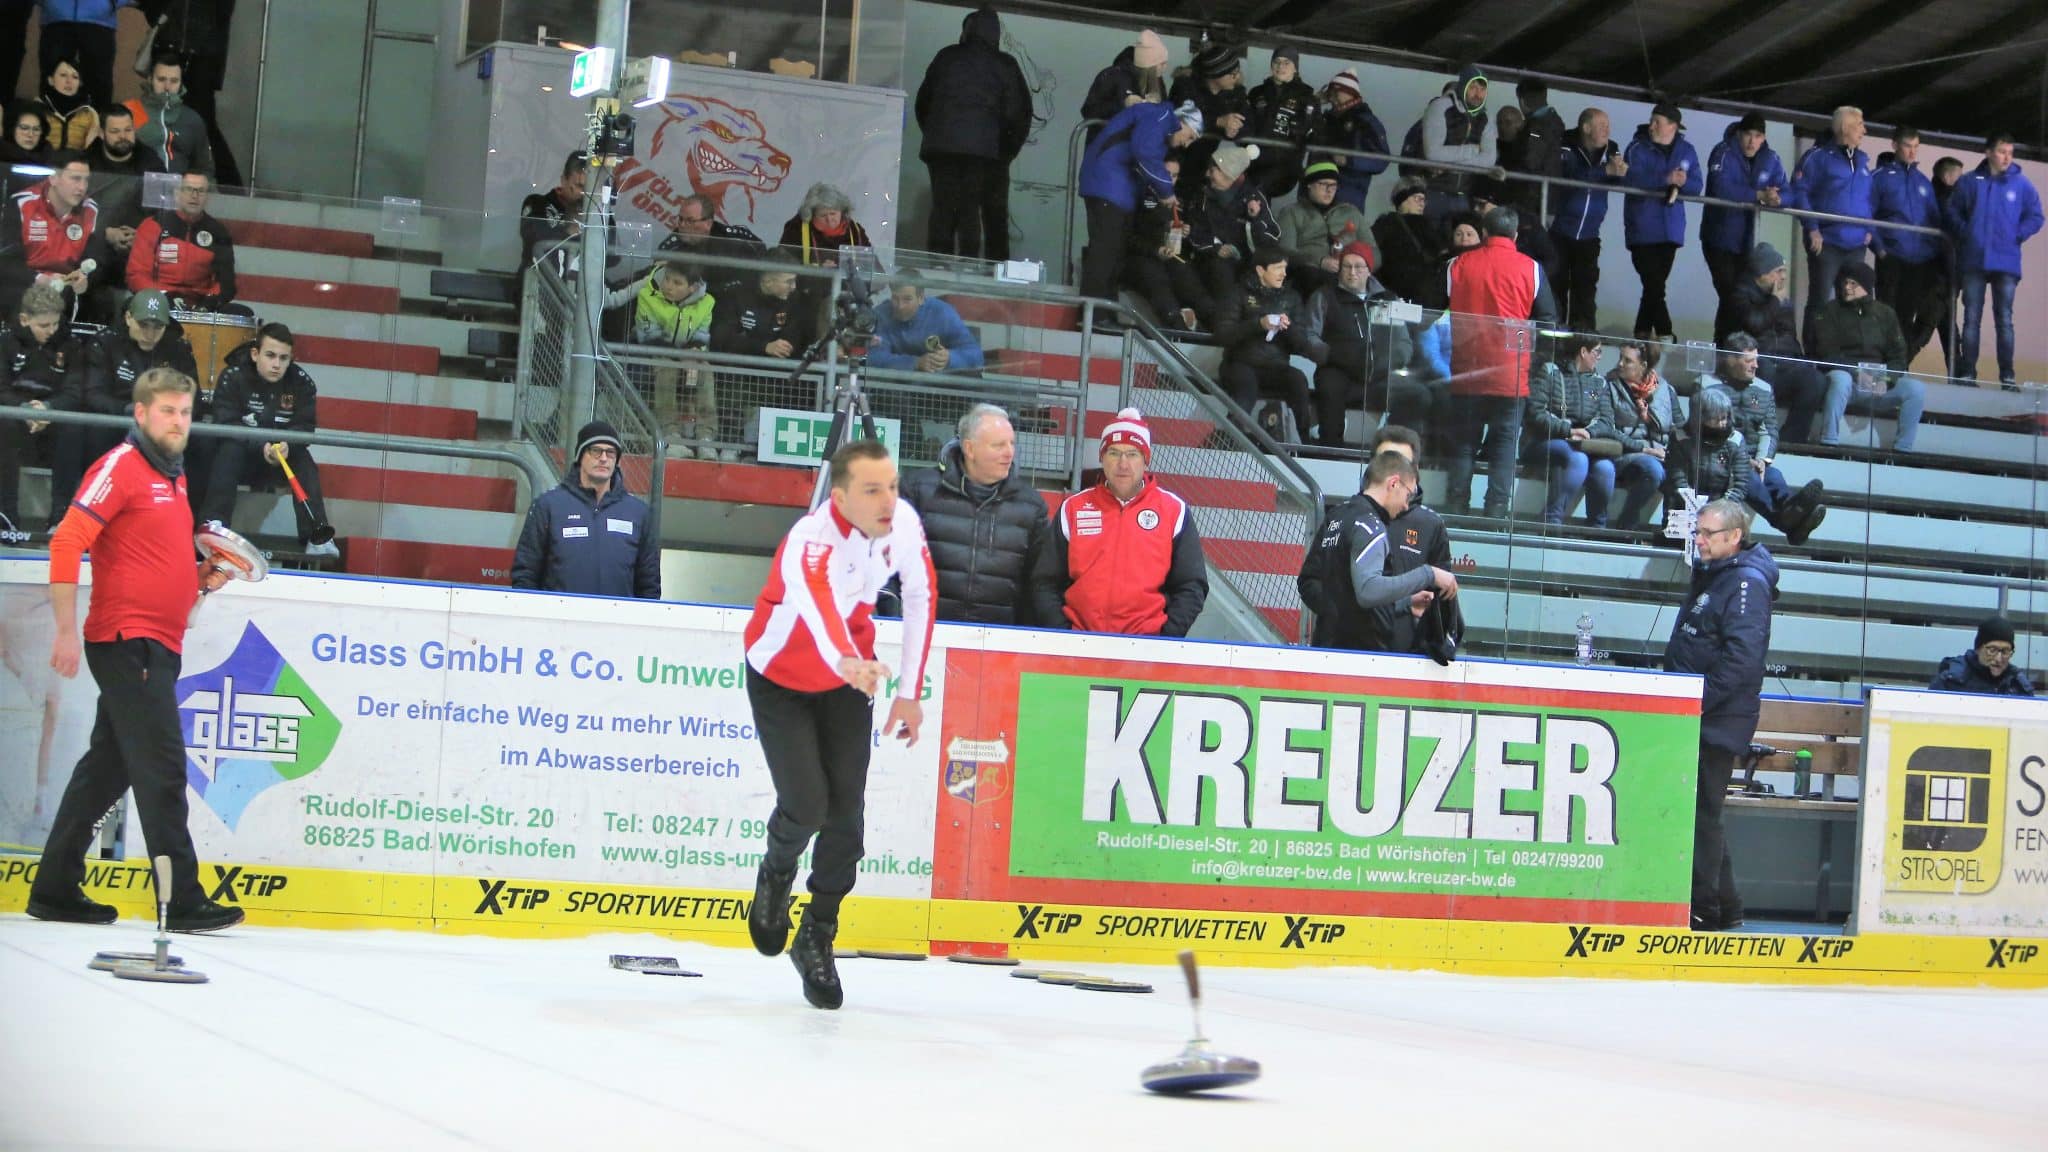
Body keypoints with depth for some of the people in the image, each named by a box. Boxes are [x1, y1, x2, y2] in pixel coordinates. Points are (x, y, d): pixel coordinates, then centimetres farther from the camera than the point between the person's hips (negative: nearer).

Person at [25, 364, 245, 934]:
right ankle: (182, 902, -9)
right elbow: (67, 542, -16)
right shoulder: (122, 466, -9)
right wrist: (67, 630, -20)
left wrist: (199, 579, 9)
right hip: (127, 639, -9)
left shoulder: (172, 474, 19)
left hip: (158, 646, 9)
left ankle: (56, 890, 20)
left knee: (109, 767, 12)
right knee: (162, 768, -10)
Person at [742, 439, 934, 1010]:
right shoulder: (810, 542, -36)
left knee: (845, 811, -4)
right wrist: (848, 662, -78)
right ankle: (776, 875, 23)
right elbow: (816, 603, -57)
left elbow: (920, 595, -2)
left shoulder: (903, 522, -18)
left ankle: (816, 940, 15)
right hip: (780, 680, -4)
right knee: (806, 804, -14)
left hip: (849, 680, 4)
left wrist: (910, 693, 0)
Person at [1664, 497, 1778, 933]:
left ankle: (1704, 910, 2)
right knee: (1699, 812, 13)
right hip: (1695, 718, 10)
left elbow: (1742, 660, -24)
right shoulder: (1709, 574, 16)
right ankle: (1724, 907, 21)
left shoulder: (1747, 584, -15)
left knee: (1701, 814, -5)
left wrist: (1696, 701, -24)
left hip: (1718, 723, -10)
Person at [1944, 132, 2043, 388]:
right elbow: (1951, 212, 7)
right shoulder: (1969, 182, 5)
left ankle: (2007, 375, 0)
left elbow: (2035, 217, 6)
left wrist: (2016, 236, -6)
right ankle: (1967, 373, 5)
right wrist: (1965, 233, -7)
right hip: (1973, 261, 1)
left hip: (2006, 263, -1)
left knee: (2004, 319, -1)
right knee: (1971, 318, 3)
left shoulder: (2022, 184, 4)